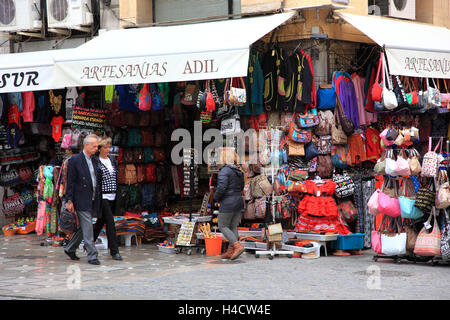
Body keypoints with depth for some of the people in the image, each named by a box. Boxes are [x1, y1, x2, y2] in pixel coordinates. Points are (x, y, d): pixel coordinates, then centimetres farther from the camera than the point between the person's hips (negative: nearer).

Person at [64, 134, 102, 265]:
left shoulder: (95, 161, 14)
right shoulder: (75, 160, -7)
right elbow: (70, 182, -8)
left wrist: (98, 198, 14)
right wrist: (69, 200, -12)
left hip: (93, 200, 7)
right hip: (82, 200, -7)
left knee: (84, 227, 13)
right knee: (87, 227, -8)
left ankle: (70, 249, 28)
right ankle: (92, 255, -7)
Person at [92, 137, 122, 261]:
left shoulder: (112, 160, 14)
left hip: (112, 197, 7)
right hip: (102, 196, -7)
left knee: (101, 221, 13)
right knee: (110, 222, -11)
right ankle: (114, 251, -10)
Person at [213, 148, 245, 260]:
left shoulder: (225, 171, -16)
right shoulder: (239, 171, 9)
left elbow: (221, 188, -22)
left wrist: (216, 198, -5)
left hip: (228, 204, -8)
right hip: (239, 201, 8)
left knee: (223, 226, 3)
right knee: (233, 227, 11)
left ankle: (238, 246, -10)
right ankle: (230, 251, 12)